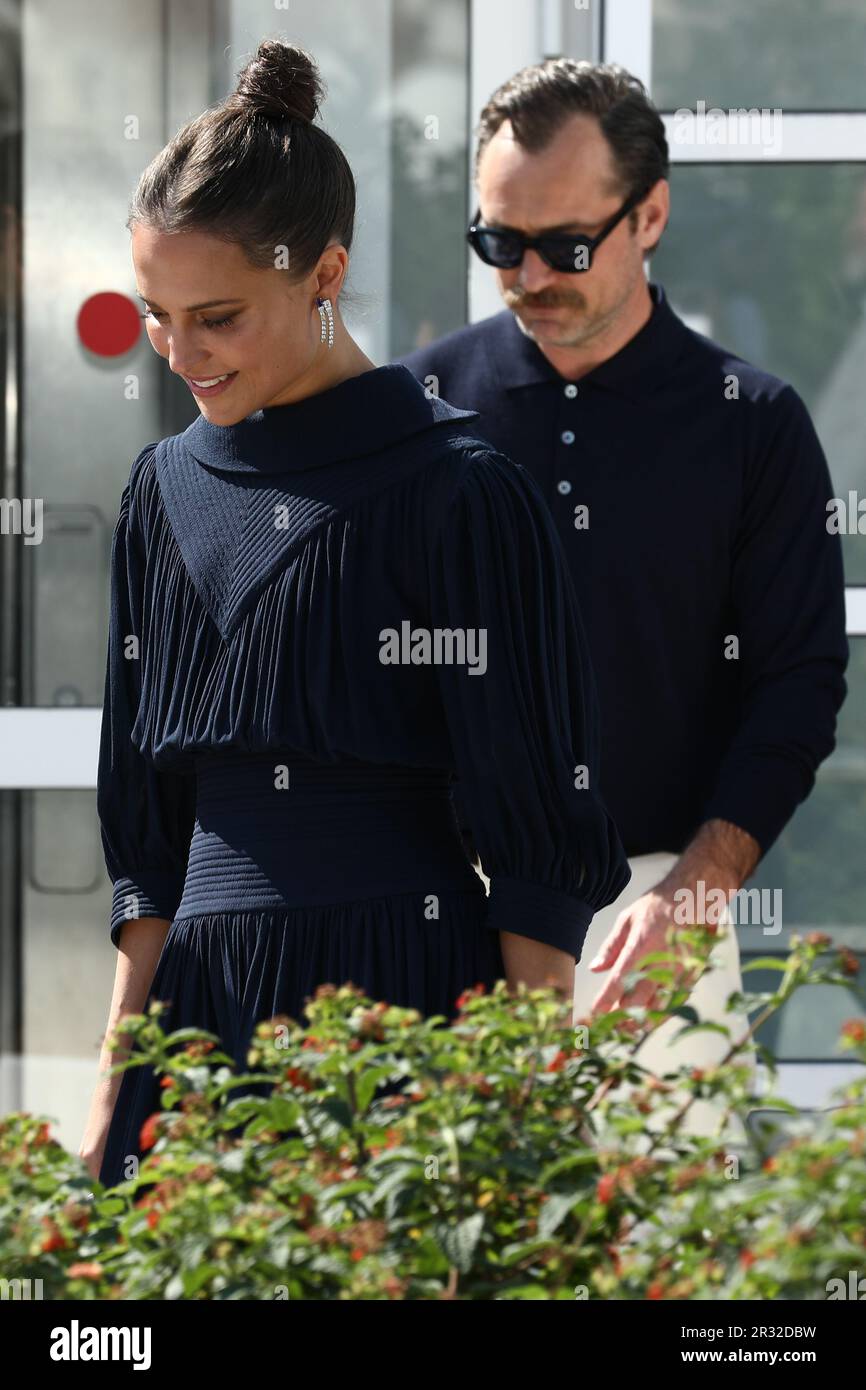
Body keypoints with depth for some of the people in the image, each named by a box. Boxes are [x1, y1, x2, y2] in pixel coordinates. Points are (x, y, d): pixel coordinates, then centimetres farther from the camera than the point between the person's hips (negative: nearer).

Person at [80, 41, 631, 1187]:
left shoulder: (460, 494, -7)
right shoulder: (170, 489, 11)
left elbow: (543, 837, -6)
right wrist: (115, 1088, 11)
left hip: (404, 1002, -5)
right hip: (201, 1000, 5)